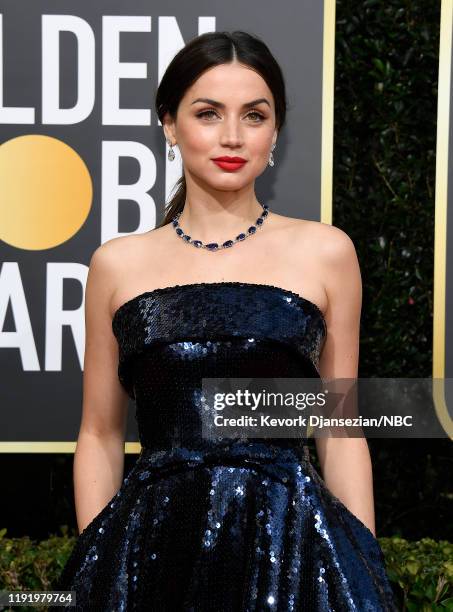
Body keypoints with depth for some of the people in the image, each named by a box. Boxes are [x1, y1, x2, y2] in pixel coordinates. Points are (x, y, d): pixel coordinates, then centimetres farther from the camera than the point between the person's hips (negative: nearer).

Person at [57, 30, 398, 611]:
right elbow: (100, 436, 9)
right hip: (154, 544, 1)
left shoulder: (324, 251, 2)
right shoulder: (118, 263, 4)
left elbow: (340, 432, 5)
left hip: (290, 541, -1)